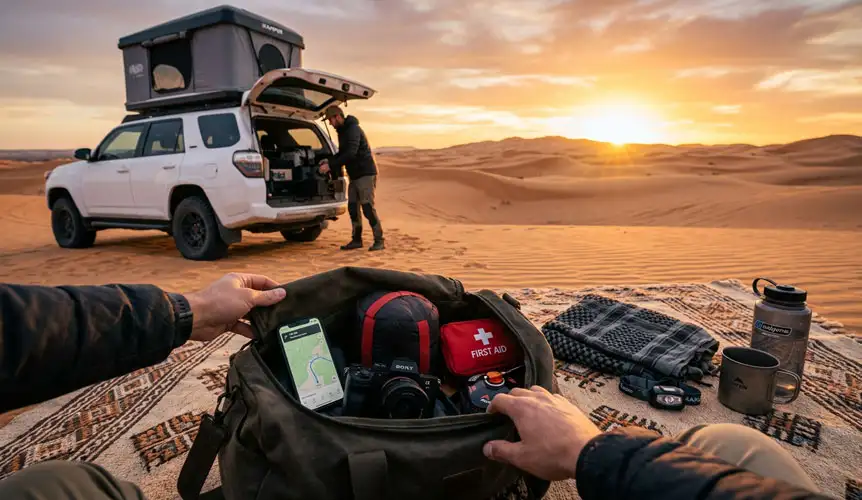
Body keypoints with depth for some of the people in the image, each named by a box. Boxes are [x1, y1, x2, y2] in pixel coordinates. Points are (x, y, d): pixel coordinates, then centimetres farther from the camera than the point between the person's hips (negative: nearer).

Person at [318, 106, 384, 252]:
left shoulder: (353, 129, -15)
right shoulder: (342, 131, 15)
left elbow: (350, 153, -27)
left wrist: (331, 165, -25)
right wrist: (329, 161, 7)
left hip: (366, 173, -9)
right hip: (355, 175, 9)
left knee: (368, 207, -11)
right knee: (352, 207, 6)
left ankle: (379, 241, -5)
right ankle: (356, 240, 13)